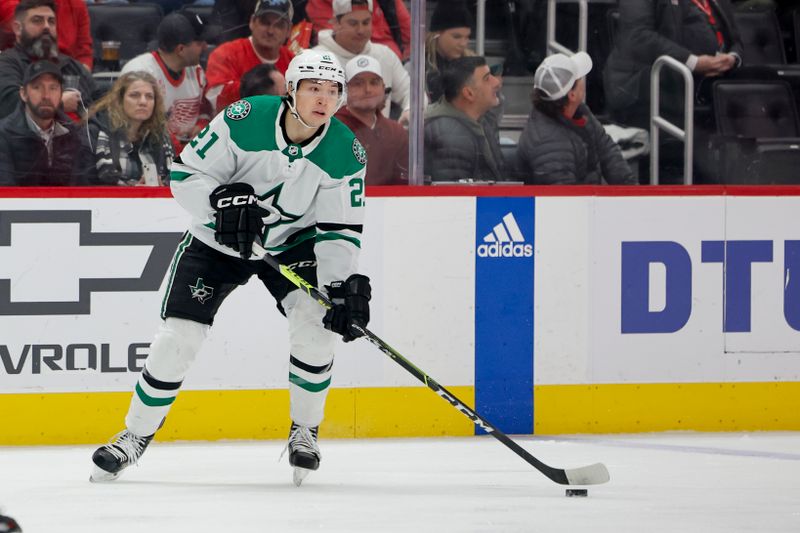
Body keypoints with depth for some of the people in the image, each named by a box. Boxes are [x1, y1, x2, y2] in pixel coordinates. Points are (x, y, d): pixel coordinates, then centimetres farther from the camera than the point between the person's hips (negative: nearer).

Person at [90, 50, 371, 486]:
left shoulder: (346, 153, -18)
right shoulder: (244, 120, -25)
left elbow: (341, 230, -15)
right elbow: (184, 174, -19)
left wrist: (343, 285, -29)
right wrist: (221, 201, -36)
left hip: (292, 241, 1)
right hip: (217, 240, -1)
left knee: (316, 322, -22)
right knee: (178, 337, -7)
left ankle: (305, 431, -1)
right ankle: (135, 436, 13)